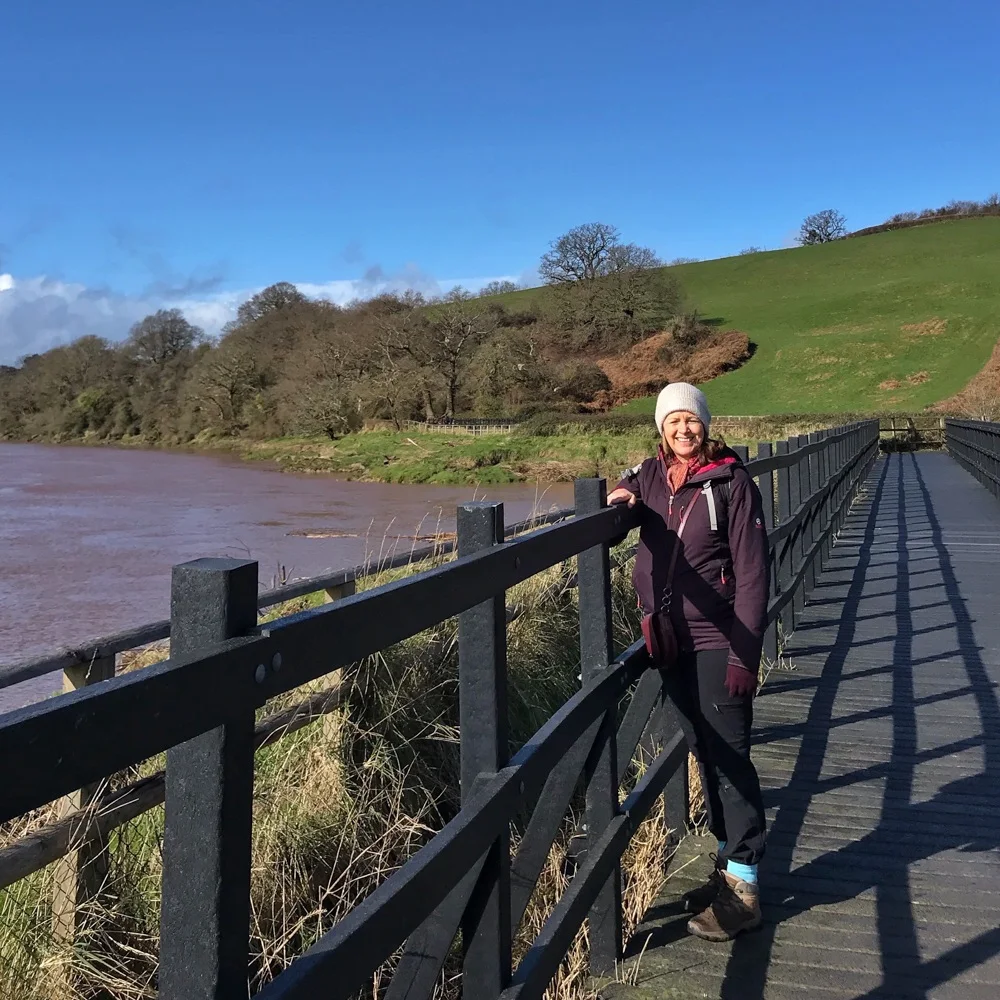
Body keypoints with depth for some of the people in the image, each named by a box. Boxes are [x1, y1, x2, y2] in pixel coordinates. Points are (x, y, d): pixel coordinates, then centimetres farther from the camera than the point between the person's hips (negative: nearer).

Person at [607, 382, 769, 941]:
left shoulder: (732, 482, -10)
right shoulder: (650, 476, 4)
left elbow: (752, 571, -12)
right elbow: (621, 492, 22)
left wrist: (745, 654, -17)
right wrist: (622, 497, -4)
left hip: (719, 643, -6)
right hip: (673, 641, 6)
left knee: (730, 759, -2)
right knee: (705, 755, 15)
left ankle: (744, 890, 9)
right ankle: (729, 864, 30)